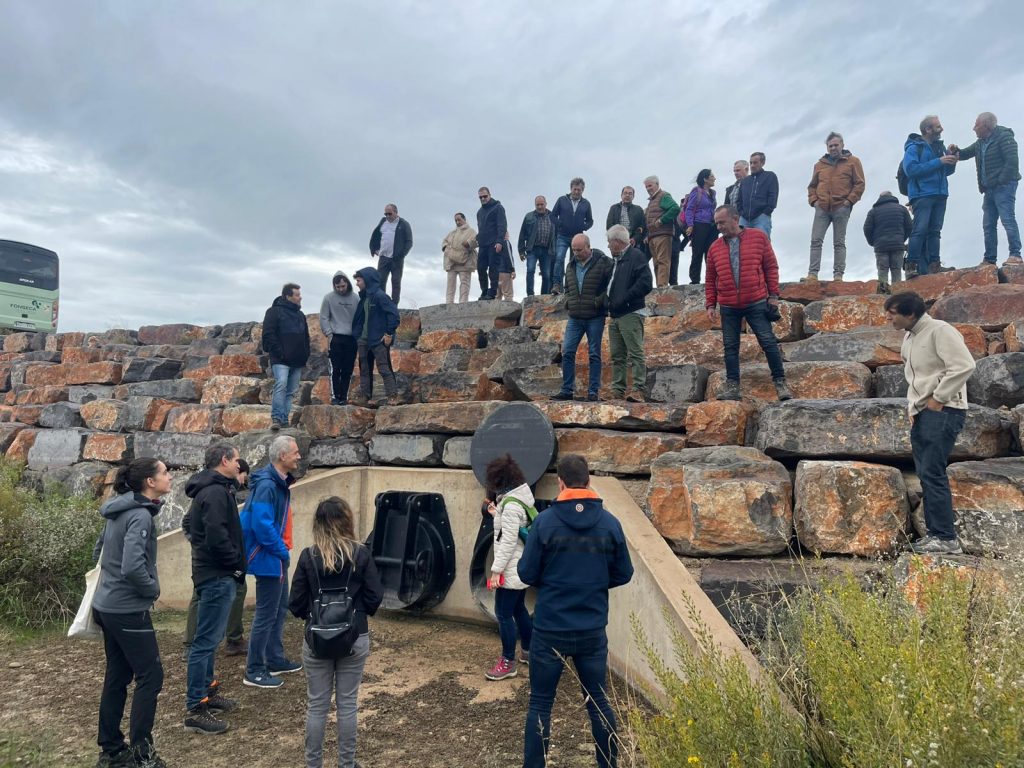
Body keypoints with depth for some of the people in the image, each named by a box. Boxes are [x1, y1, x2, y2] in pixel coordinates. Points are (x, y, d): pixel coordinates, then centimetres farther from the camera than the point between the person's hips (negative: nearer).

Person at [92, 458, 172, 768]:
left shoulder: (119, 511, 7)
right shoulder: (140, 515, -22)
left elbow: (104, 547, 20)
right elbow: (133, 567, -30)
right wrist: (153, 589, -14)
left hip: (108, 606, 9)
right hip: (128, 610, -9)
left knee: (117, 676, 17)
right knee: (150, 677, 1)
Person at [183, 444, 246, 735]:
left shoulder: (208, 490, 14)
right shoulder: (216, 492, -18)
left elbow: (190, 524, 24)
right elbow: (217, 537, -26)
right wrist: (237, 565, -12)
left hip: (211, 574, 11)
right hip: (218, 576, -11)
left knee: (208, 638, 20)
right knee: (206, 640, -6)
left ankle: (207, 690, 32)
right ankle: (196, 710, 0)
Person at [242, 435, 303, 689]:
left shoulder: (280, 482, 9)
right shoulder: (267, 485, -22)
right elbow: (262, 524, -27)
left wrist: (283, 551, 12)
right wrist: (281, 551, -18)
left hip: (277, 556, 10)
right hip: (268, 557, -10)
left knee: (280, 608, 18)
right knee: (266, 614, -2)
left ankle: (276, 660, 30)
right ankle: (254, 671, 9)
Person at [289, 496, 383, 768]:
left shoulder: (308, 556, -8)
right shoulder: (361, 554, -9)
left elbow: (295, 604, -5)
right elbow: (375, 597, -7)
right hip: (355, 639, 0)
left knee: (316, 706, 13)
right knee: (348, 704, 12)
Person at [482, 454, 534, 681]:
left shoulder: (510, 505, -23)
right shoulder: (519, 498, 6)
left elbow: (509, 541, -24)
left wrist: (496, 570, -21)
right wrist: (497, 514, 10)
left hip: (511, 569, -10)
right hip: (520, 567, 10)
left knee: (503, 614, 0)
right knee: (519, 609, 22)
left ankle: (508, 663, 11)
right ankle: (528, 651, 36)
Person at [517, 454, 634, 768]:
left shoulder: (545, 521, -14)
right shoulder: (610, 523, -5)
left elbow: (527, 573, -8)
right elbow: (623, 574, 3)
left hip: (550, 630, -2)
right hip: (593, 631, 3)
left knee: (540, 704, 12)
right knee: (598, 701, 18)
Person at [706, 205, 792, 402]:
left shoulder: (758, 237, 2)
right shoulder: (715, 248, 8)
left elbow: (771, 267, 3)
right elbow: (711, 280, 11)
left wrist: (773, 295, -2)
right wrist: (710, 305, 6)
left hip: (757, 303, -2)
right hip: (728, 307, 3)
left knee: (768, 342, -1)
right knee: (730, 346, 6)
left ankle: (780, 382, 8)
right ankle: (732, 386, 14)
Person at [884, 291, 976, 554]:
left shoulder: (939, 331, -13)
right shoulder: (909, 337, 16)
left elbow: (964, 366, -21)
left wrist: (939, 398, -16)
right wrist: (913, 407, 14)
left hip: (943, 412, -9)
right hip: (920, 414, 9)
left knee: (932, 474, -11)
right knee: (926, 475, 10)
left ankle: (946, 538, -4)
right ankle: (935, 533, 17)